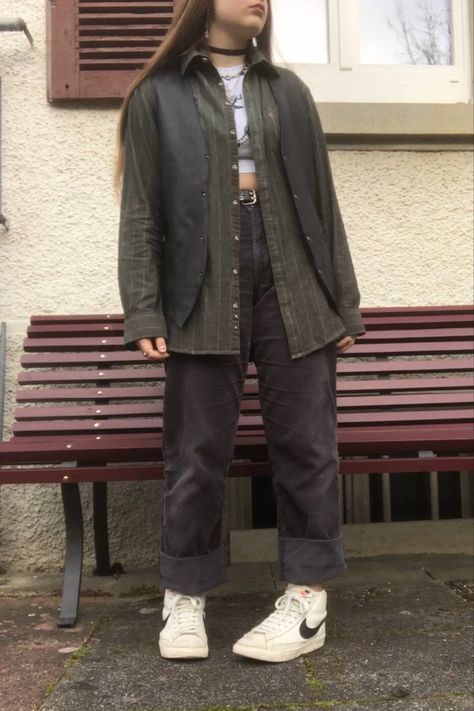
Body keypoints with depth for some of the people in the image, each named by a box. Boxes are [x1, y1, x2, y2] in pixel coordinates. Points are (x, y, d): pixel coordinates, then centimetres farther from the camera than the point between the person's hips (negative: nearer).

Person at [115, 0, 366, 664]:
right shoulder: (158, 94, 9)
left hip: (292, 291, 3)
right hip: (204, 296, -2)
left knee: (306, 444, 2)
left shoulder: (288, 90, 17)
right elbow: (140, 212, 2)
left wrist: (344, 301, 7)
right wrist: (144, 311, -9)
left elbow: (321, 199, 13)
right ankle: (185, 594, 18)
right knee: (195, 453, 2)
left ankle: (308, 596, 16)